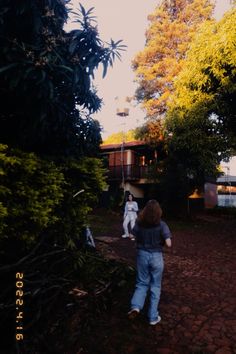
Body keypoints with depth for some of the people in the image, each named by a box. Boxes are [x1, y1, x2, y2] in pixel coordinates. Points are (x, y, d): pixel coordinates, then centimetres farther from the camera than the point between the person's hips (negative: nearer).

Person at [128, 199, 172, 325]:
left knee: (142, 283, 19)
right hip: (156, 256, -2)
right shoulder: (161, 225, -14)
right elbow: (168, 244, -17)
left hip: (142, 255, 2)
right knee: (155, 286, 14)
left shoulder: (139, 223, -6)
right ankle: (153, 317, 23)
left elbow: (136, 239, 2)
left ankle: (135, 306, -4)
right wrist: (160, 242, 3)